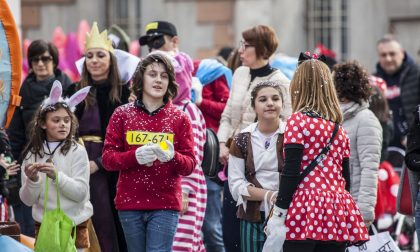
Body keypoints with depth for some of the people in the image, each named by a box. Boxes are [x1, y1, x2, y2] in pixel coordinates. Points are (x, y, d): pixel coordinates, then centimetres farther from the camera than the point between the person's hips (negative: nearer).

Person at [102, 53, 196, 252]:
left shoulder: (179, 119, 5)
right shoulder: (122, 114, 6)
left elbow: (190, 164, 1)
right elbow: (108, 159, 1)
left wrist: (172, 157, -22)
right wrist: (135, 156, -18)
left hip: (165, 205, -1)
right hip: (129, 204, 1)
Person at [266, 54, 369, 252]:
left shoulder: (298, 121, -3)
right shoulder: (338, 129, 14)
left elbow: (291, 172, -9)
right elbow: (345, 177, 16)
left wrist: (278, 214, -7)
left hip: (305, 211, -5)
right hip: (337, 213, 5)